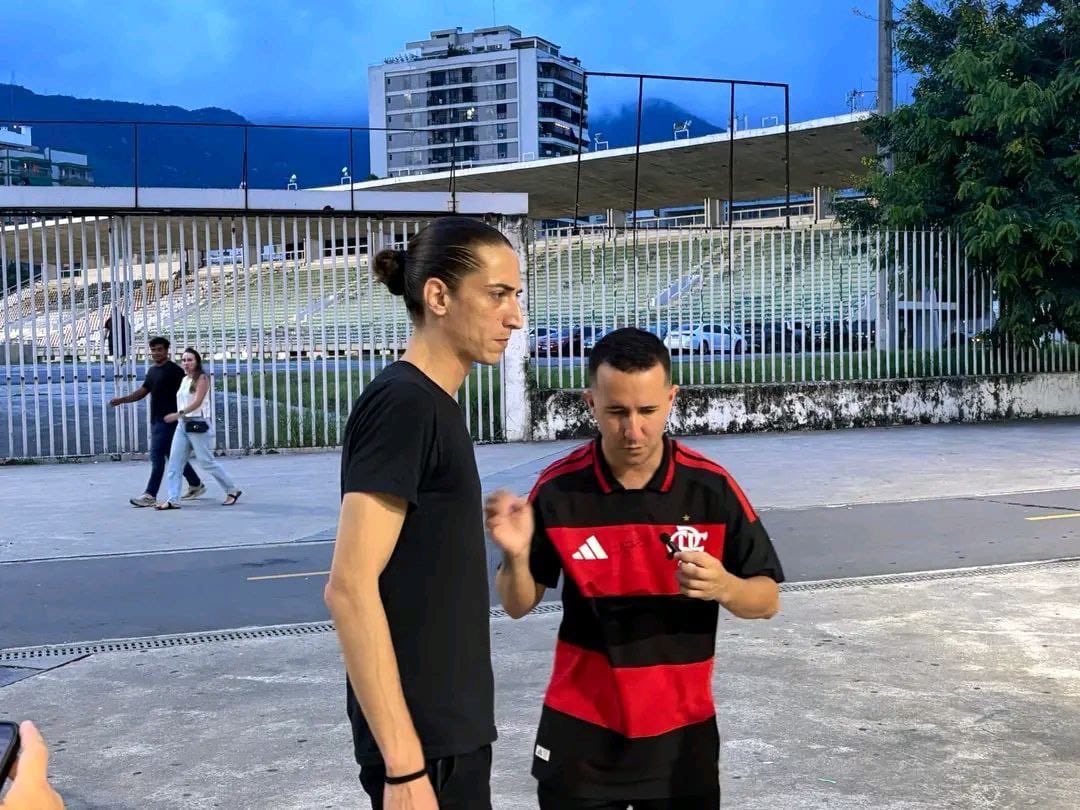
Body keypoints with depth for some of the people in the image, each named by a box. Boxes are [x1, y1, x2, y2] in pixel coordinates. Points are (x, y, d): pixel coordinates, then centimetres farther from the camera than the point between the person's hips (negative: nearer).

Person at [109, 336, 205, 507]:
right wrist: (121, 400, 6)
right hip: (156, 420, 9)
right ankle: (196, 484, 26)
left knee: (157, 456, -10)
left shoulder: (174, 370, -9)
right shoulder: (152, 371, 16)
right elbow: (143, 391, 17)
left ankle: (150, 495, -9)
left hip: (168, 421, -9)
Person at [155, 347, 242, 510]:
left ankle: (232, 491, 12)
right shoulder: (184, 380, 15)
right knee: (174, 462, -1)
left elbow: (197, 402, -19)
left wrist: (178, 414, -28)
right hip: (183, 424, 8)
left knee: (207, 462, -2)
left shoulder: (202, 378, -8)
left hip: (198, 424, -8)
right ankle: (172, 499, -1)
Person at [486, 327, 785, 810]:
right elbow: (519, 605, 0)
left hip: (681, 727, 1)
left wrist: (723, 586, -23)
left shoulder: (711, 487, -10)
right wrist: (516, 555, -21)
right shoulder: (558, 488, -9)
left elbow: (767, 599, -2)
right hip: (582, 728, 0)